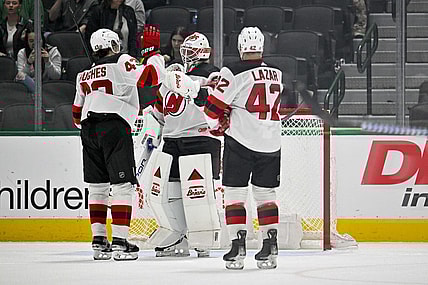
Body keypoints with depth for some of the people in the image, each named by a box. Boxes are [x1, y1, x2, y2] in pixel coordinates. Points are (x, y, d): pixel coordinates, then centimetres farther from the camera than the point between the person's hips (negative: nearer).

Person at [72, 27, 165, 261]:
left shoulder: (85, 75, 22)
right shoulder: (122, 62, 1)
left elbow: (77, 112, 25)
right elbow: (151, 76, -10)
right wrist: (154, 52, 5)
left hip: (89, 130, 7)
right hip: (114, 127, -7)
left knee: (97, 186, 12)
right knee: (122, 185, -6)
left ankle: (98, 241, 10)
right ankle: (119, 243, -14)